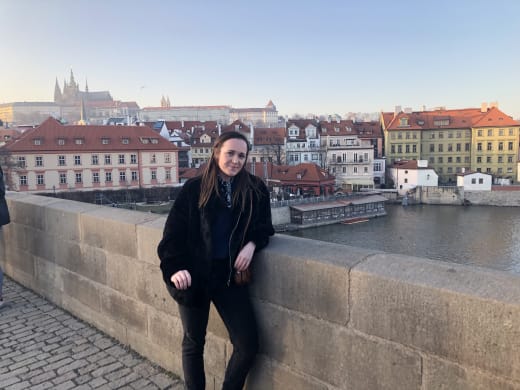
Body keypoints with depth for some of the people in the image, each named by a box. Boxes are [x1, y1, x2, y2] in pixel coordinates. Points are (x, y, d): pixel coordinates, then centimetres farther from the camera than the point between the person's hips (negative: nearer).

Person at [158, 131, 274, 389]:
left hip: (230, 275, 2)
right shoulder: (194, 189, -5)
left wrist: (252, 244, -11)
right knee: (194, 342, 15)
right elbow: (173, 232, -4)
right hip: (194, 275, -1)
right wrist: (175, 267, -16)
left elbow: (264, 226, 9)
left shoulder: (255, 189, 0)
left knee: (248, 345, 2)